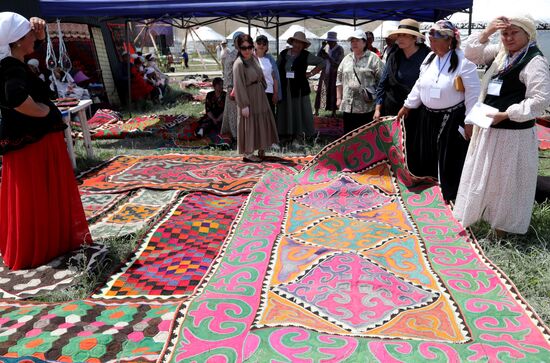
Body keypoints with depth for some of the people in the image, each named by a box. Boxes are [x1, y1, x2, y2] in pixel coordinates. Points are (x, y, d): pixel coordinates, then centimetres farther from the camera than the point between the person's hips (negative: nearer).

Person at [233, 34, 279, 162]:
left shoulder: (254, 58, 3)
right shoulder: (239, 64, -20)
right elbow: (239, 85, -22)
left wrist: (263, 88, 14)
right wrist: (244, 105, -22)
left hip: (260, 96, 8)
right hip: (248, 97, -8)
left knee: (262, 122, 16)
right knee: (249, 124, 1)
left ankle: (261, 149, 31)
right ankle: (247, 154, 14)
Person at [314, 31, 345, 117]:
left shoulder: (339, 49, -8)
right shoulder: (327, 48, 7)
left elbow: (337, 63, -14)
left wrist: (327, 56, -20)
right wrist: (322, 47, -8)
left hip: (334, 75, -4)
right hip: (325, 74, 4)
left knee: (333, 92, 0)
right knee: (321, 91, 4)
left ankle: (334, 112, 9)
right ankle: (316, 110, 9)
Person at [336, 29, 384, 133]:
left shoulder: (373, 58, -1)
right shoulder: (346, 59, 16)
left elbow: (382, 81, -3)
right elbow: (339, 80, 19)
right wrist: (339, 98, 14)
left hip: (367, 106, -5)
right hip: (348, 106, 5)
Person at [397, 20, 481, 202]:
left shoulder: (463, 61, -16)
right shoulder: (430, 58, 6)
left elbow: (473, 94, -15)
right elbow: (419, 85, 16)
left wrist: (470, 122, -16)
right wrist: (407, 105, 18)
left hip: (452, 119, -7)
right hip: (427, 117, 7)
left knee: (449, 160, 2)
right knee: (426, 156, 17)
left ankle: (451, 196, 19)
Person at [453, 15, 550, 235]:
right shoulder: (500, 53, 8)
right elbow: (472, 55, 8)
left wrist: (505, 114, -21)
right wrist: (486, 32, -7)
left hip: (513, 133, -8)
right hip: (489, 128, 8)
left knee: (506, 180, 5)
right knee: (483, 175, 20)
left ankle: (504, 226, 22)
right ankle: (480, 215, 38)